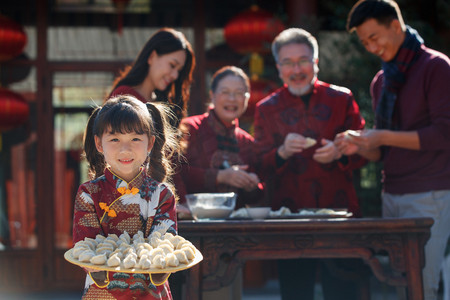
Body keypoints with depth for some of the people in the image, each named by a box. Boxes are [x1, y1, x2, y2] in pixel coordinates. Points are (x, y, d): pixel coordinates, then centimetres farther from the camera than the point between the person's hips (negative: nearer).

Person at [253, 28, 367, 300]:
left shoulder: (341, 99, 8)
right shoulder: (267, 108, 8)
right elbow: (260, 166, 3)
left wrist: (339, 153, -13)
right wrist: (282, 153, -18)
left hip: (339, 211, 0)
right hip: (289, 214, 0)